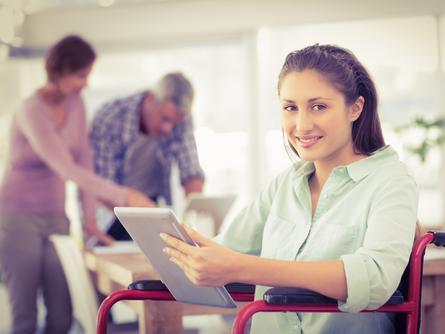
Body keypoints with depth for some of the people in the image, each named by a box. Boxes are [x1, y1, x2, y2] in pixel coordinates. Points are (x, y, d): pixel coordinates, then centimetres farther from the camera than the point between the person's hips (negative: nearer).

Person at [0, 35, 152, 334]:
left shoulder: (75, 103, 5)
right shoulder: (32, 111, -19)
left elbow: (84, 160, 8)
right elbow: (67, 169, -26)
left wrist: (90, 219, 2)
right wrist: (124, 196, -30)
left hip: (55, 219, 7)